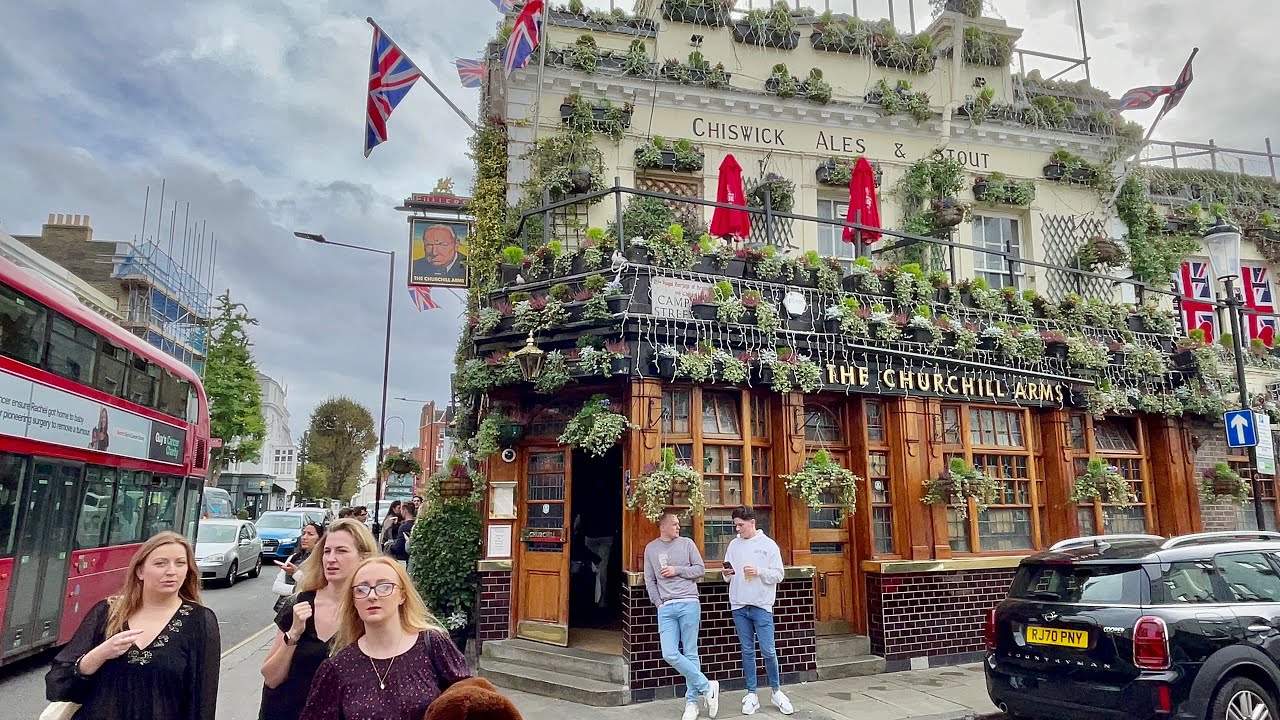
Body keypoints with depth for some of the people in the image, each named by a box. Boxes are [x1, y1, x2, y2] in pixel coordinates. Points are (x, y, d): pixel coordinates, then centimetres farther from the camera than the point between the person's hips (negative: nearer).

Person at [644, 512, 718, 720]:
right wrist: (659, 603, -1)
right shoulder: (651, 548, 9)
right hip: (666, 608, 2)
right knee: (670, 654, -8)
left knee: (690, 654, 2)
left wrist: (677, 571, -6)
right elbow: (650, 581, 10)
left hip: (689, 604, -1)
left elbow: (700, 569, 5)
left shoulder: (687, 543, 5)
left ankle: (691, 701, 14)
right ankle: (707, 686, 5)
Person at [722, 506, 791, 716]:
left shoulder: (768, 544, -2)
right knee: (747, 651, 9)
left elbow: (778, 575, -3)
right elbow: (728, 573, 13)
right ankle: (751, 695, 17)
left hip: (762, 606, -3)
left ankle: (777, 691, 18)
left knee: (768, 651, -1)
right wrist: (727, 573, -9)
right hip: (739, 606, 3)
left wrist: (759, 571, -17)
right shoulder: (734, 544, 8)